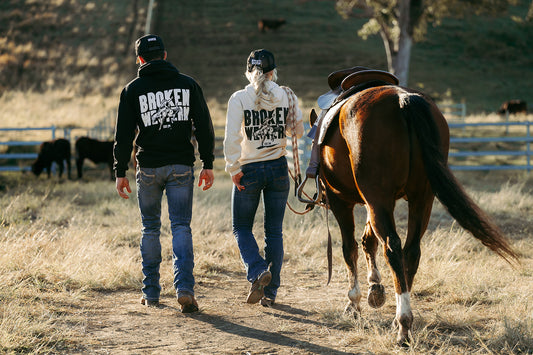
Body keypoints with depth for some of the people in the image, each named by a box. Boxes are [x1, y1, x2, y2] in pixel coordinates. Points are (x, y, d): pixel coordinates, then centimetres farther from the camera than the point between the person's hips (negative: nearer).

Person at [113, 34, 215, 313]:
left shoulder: (133, 90, 0)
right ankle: (184, 287, -16)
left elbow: (124, 135, -2)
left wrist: (120, 172, 3)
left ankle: (151, 292, 14)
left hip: (148, 167, 0)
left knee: (150, 229, 11)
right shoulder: (188, 84, 4)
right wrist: (208, 164, 7)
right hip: (181, 166, 0)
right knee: (181, 227, 0)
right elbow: (204, 127, 2)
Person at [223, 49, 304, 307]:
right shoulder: (287, 96, -2)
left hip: (249, 170, -2)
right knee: (274, 231, 11)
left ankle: (257, 272, -13)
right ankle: (270, 292, 12)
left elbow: (231, 138, -15)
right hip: (278, 168, 2)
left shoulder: (239, 99, -9)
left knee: (242, 228, 12)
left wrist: (233, 169, -8)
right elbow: (298, 131, 5)